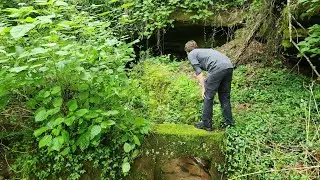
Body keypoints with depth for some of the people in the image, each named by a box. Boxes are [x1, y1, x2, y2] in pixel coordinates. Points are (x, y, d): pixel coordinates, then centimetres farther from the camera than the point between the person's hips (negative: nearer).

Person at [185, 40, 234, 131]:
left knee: (208, 97, 4)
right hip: (229, 66, 8)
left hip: (218, 68, -8)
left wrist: (204, 88, 3)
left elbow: (199, 73, 3)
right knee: (225, 96, 18)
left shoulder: (191, 54, 15)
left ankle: (206, 124, 12)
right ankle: (228, 122, 24)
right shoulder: (205, 50, 36)